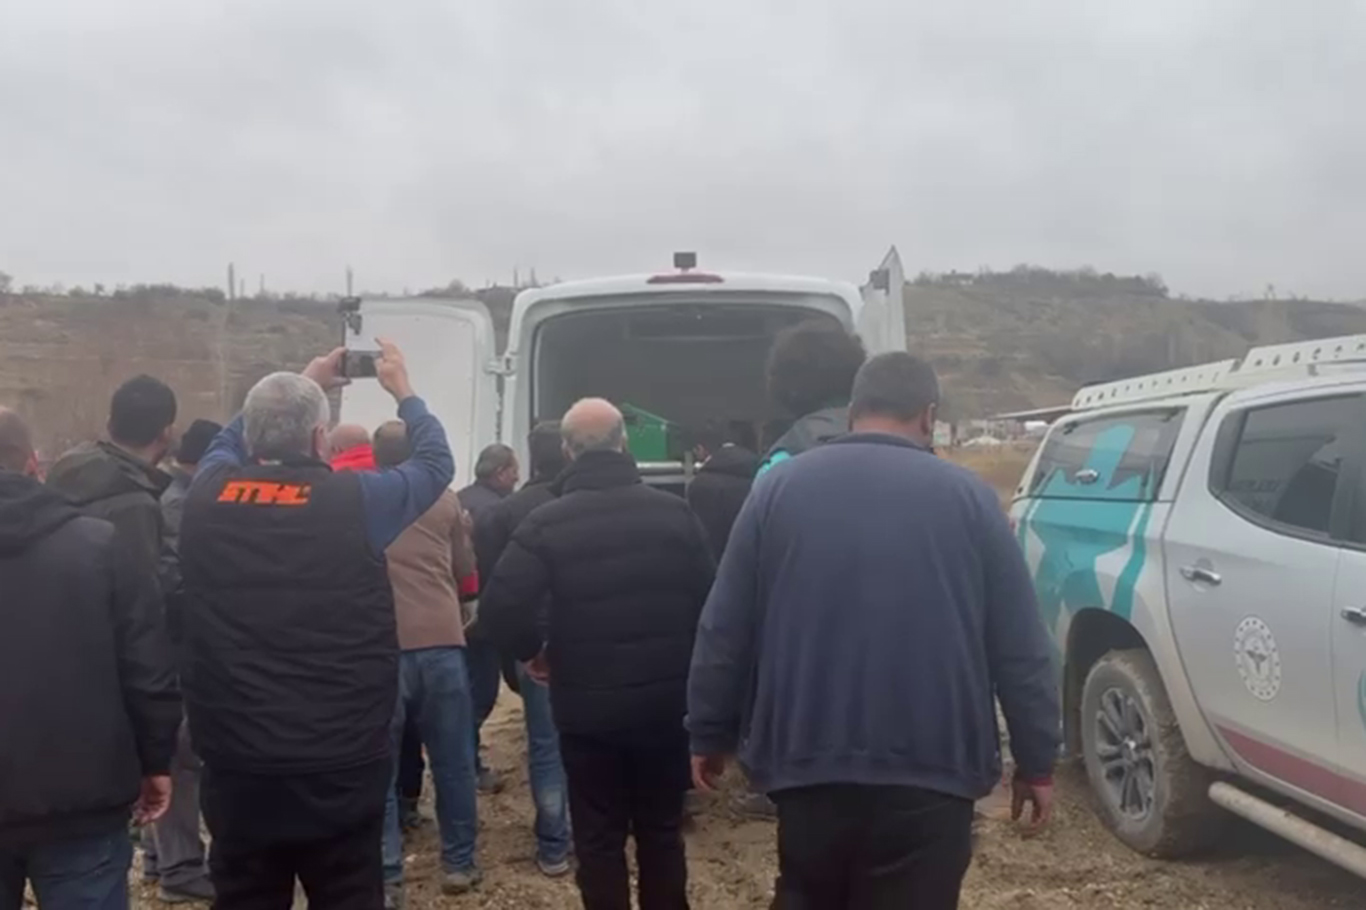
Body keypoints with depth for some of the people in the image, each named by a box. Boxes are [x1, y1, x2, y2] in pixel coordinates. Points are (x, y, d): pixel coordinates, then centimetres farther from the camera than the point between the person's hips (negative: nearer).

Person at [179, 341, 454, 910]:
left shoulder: (208, 495, -3)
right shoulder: (356, 500, -12)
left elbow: (230, 440, 22)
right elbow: (436, 461, 8)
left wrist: (303, 384, 29)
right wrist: (402, 391, 22)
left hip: (235, 765, 3)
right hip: (340, 767, -3)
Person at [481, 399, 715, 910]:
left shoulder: (547, 522, -10)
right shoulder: (673, 511, -5)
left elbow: (500, 607, -17)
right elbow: (709, 599, -4)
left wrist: (532, 650, 2)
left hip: (587, 704, -2)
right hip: (665, 698, 2)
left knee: (598, 835, 12)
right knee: (662, 830, 18)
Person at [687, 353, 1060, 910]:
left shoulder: (778, 487, 3)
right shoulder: (968, 497, 0)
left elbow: (723, 632, 4)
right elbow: (1020, 650, 0)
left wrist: (709, 735, 14)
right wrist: (1036, 762, 9)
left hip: (807, 762, 2)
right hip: (931, 769, -1)